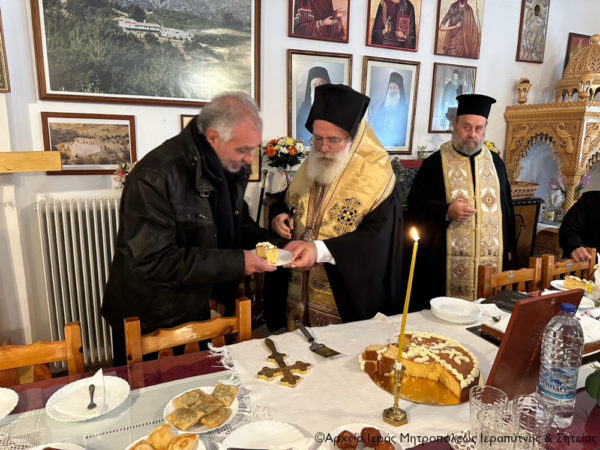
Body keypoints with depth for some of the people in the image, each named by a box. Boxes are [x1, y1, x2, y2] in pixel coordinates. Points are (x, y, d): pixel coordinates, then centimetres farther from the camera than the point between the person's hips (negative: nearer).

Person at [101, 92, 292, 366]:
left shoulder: (232, 168, -2)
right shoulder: (155, 176, -26)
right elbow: (152, 261, -30)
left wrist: (277, 245, -8)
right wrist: (235, 262, -29)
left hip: (203, 310, 7)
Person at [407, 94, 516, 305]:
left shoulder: (495, 161, 11)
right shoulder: (435, 162, -3)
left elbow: (506, 205, 16)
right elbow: (415, 204, -6)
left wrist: (509, 247, 14)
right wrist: (446, 211, -22)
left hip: (492, 259, 4)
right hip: (446, 262, -4)